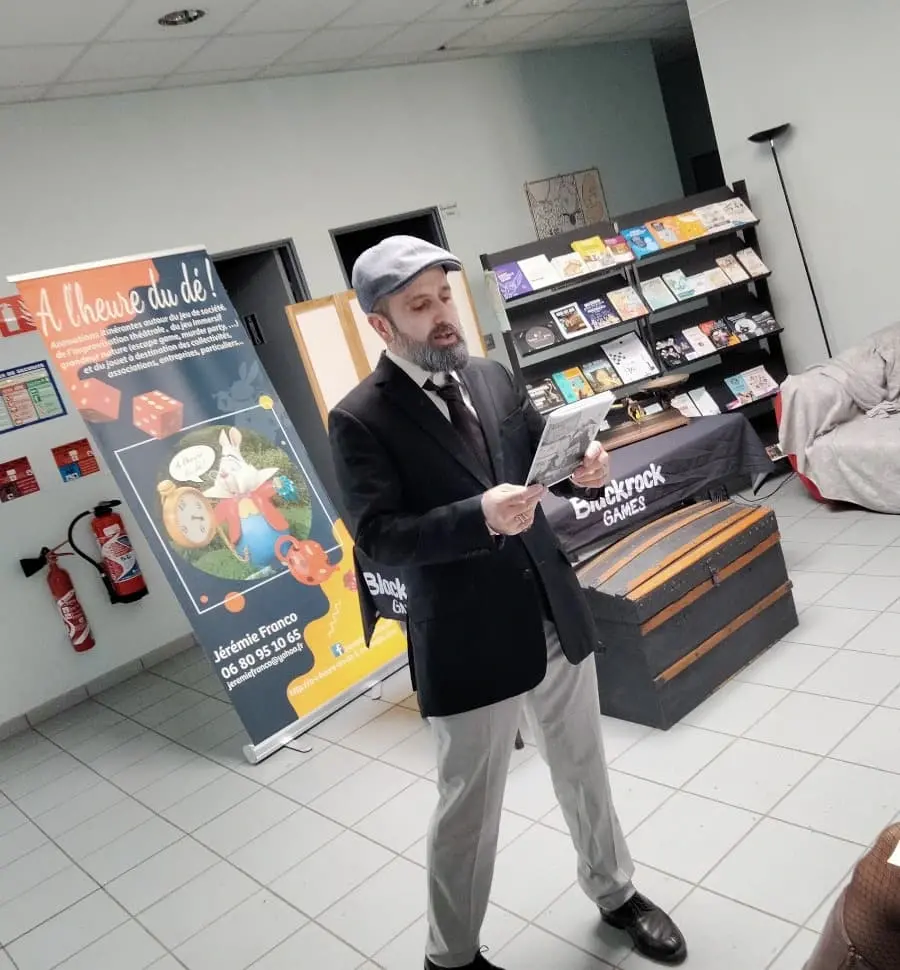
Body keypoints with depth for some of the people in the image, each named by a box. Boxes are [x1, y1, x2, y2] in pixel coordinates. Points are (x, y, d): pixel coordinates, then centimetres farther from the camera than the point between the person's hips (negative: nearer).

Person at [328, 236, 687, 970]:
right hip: (470, 644, -5)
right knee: (470, 810, 12)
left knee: (584, 770, 24)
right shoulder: (360, 420, -13)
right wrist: (478, 517, -32)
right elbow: (377, 535, -19)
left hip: (557, 617, 6)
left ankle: (615, 891, 50)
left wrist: (586, 468, -11)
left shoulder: (493, 379, 5)